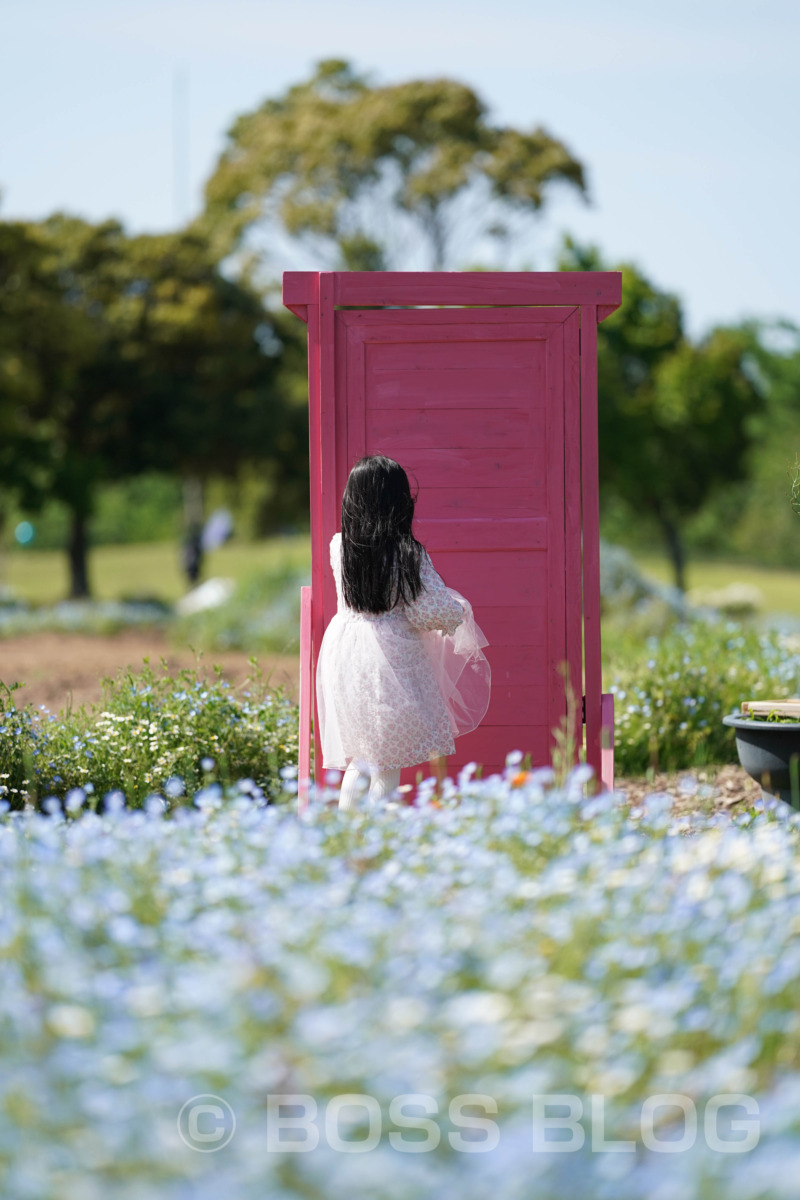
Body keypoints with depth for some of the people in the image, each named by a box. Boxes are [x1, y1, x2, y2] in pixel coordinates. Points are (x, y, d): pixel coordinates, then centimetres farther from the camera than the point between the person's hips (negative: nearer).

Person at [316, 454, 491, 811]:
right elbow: (432, 613, -12)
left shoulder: (339, 548, 1)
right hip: (390, 657, -5)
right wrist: (460, 611, 9)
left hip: (342, 653, 5)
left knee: (360, 757, 16)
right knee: (388, 763, 3)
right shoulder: (408, 555, -14)